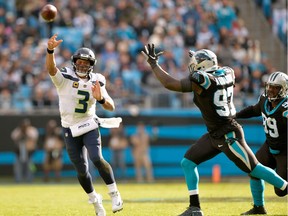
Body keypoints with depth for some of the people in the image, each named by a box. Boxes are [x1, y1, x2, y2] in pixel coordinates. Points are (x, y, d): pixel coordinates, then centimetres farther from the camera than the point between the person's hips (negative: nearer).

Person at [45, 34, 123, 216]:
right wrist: (50, 50, -52)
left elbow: (111, 107, -6)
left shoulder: (96, 82, -3)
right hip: (70, 130, 0)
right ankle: (94, 199, 28)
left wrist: (100, 98, -28)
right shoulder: (64, 78, -10)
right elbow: (51, 68, -32)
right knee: (82, 170, 3)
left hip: (89, 126, 0)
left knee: (97, 159, -24)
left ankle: (114, 194, -7)